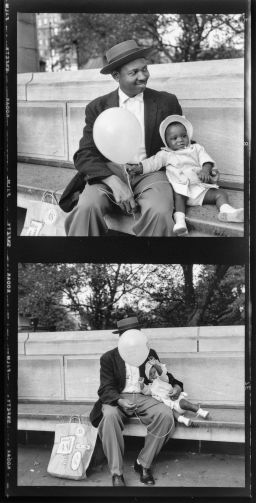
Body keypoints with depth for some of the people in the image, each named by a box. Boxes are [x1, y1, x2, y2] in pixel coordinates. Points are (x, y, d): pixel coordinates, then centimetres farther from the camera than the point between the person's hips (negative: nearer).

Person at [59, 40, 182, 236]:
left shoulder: (167, 102, 11)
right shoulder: (97, 107, 10)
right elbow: (85, 156, 2)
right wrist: (113, 181, -17)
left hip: (150, 174, 0)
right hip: (109, 174, 0)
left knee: (158, 213, -34)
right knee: (86, 207, -33)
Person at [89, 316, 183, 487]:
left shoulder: (150, 354, 13)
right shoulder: (109, 358, 4)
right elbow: (107, 388, -4)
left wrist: (176, 385, 2)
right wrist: (120, 401, -26)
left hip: (143, 397, 3)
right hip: (119, 398, -2)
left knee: (166, 415, -29)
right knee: (109, 415, -38)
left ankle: (143, 464, -14)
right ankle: (117, 473, -30)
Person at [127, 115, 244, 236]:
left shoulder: (196, 148, 22)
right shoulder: (165, 154, 19)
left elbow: (206, 160, 9)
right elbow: (152, 162, 10)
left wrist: (205, 170, -14)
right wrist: (138, 168, -9)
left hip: (201, 186, 3)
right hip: (182, 188, -2)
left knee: (220, 193, -16)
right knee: (177, 195, -35)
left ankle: (226, 211, -38)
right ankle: (179, 220, -50)